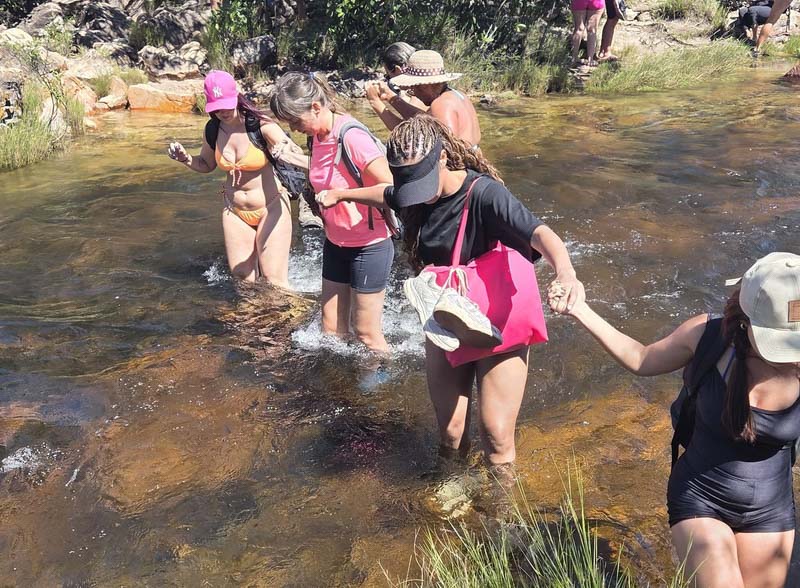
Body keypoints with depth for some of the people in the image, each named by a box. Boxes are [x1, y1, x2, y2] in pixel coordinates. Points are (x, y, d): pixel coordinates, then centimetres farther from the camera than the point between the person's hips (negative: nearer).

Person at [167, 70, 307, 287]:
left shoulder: (261, 125, -20)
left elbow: (297, 155, -27)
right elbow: (207, 165, 16)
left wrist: (287, 154, -52)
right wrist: (185, 159, -5)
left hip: (270, 208, -5)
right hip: (235, 210, 5)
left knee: (274, 282, -7)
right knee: (242, 277, 8)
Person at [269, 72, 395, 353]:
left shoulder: (352, 137, -24)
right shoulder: (317, 136, 0)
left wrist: (339, 194, -27)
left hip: (369, 246, -8)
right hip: (335, 244, 8)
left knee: (366, 334, 4)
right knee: (331, 329, 12)